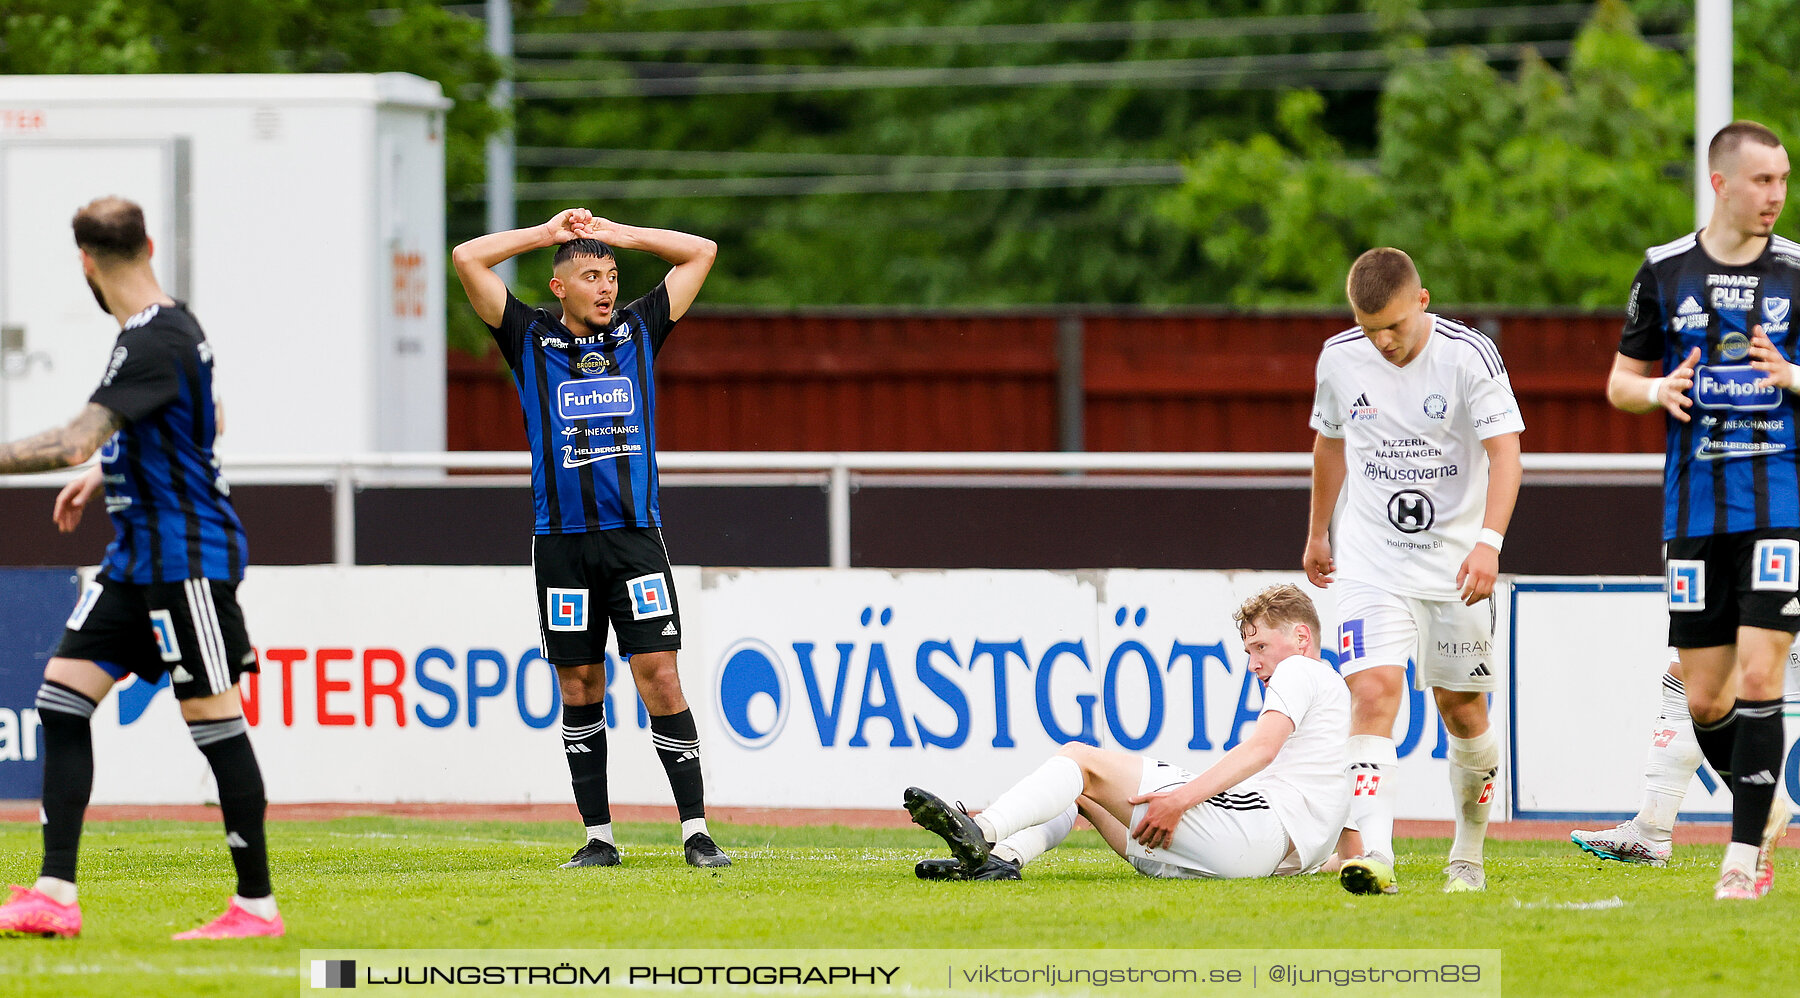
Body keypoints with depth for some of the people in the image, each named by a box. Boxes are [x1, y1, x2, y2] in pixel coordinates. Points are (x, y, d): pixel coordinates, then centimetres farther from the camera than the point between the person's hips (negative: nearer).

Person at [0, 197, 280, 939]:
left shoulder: (154, 343, -20)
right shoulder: (173, 328, 12)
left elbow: (75, 442, -29)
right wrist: (105, 476, 28)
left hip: (187, 557, -10)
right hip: (138, 557, 10)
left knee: (214, 721, -4)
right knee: (62, 697, 4)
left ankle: (256, 905, 2)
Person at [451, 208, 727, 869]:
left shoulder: (638, 331, 11)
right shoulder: (531, 341, 8)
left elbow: (701, 252, 15)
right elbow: (468, 259, 2)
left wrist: (614, 234, 12)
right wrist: (550, 232, 8)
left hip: (635, 535, 0)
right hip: (562, 539, 0)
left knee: (658, 672, -8)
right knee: (579, 685, 4)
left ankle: (695, 831, -9)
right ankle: (598, 835, 10)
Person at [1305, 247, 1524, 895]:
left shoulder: (1467, 355, -14)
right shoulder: (1340, 358, -2)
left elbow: (1505, 452, -20)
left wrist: (1488, 542, -34)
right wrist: (1318, 533, 25)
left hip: (1455, 558, -1)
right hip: (1371, 556, 1)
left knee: (1461, 709, 7)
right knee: (1375, 689, -18)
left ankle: (1469, 854, 27)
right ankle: (1374, 855, -29)